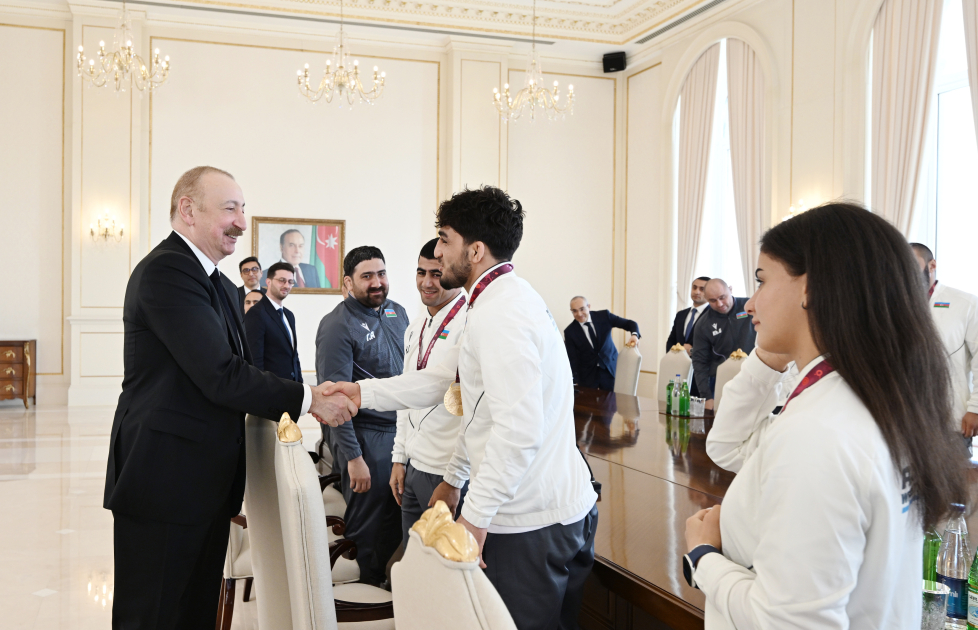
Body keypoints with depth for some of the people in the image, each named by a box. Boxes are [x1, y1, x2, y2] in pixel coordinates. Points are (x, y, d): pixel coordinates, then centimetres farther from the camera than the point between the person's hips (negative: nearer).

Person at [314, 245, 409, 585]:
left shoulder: (398, 312, 9)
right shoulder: (338, 325, -13)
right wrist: (353, 457, -20)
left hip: (401, 428, 7)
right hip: (365, 436, -6)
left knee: (398, 518, 14)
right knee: (369, 525, 5)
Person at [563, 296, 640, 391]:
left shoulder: (604, 316, -5)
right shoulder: (570, 332, -8)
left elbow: (629, 323, -2)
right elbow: (573, 360, -6)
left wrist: (634, 334, -24)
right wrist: (577, 382, -10)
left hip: (610, 369, 1)